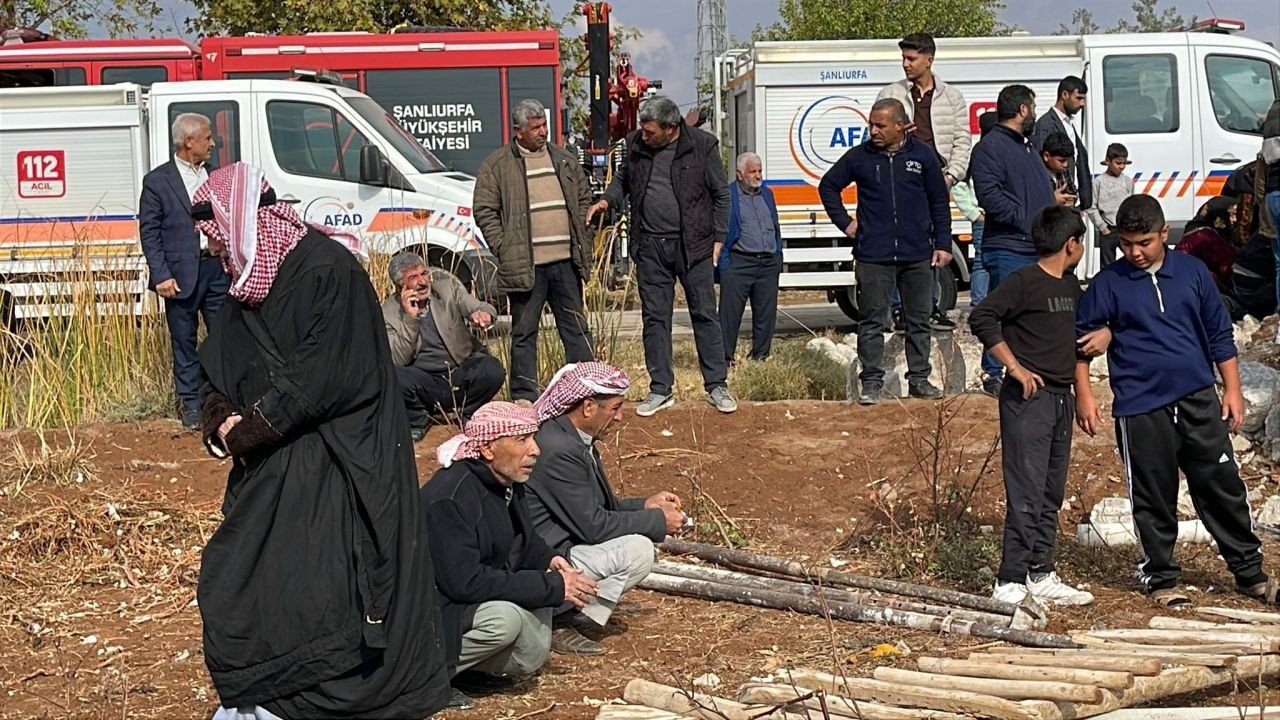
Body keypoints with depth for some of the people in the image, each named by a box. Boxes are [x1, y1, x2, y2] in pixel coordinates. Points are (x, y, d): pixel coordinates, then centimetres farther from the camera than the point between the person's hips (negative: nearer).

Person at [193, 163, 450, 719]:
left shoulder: (327, 268, -14)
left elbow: (323, 378, -20)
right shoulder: (250, 283, 12)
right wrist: (221, 419, -6)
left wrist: (246, 431, -13)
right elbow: (215, 375, 16)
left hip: (334, 462, -9)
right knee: (230, 582, 7)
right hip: (272, 465, 9)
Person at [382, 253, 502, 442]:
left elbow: (478, 306, -6)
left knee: (492, 368, -29)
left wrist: (482, 314, -32)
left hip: (462, 373, 2)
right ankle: (417, 423, 0)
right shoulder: (389, 313, -4)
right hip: (425, 382, -2)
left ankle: (469, 415, 2)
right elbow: (397, 361, -11)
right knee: (393, 377, -32)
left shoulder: (447, 284, 2)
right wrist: (410, 318, -20)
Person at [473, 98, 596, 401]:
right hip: (525, 266, -4)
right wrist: (504, 249, -9)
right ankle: (524, 397, 10)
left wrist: (581, 237, 10)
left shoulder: (564, 160, 13)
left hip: (565, 261, 4)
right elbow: (484, 211, -2)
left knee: (576, 327, 9)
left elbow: (584, 197, 21)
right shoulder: (496, 166, -1)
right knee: (524, 333, 3)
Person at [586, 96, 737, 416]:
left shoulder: (702, 146, -8)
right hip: (650, 245, 3)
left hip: (692, 245, -3)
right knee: (654, 318, 7)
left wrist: (718, 238, -4)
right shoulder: (636, 144, 1)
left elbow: (721, 194, 0)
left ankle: (717, 386, 10)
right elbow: (623, 179, 19)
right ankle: (661, 389, 15)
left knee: (705, 315, 2)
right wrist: (608, 200, -1)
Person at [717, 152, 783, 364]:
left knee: (766, 314, 7)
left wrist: (778, 257, 18)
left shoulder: (767, 194, 19)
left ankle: (760, 355, 16)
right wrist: (720, 260, -11)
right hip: (739, 263, -6)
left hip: (768, 264, 6)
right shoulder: (727, 195, -1)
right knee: (730, 313, -5)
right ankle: (726, 357, 0)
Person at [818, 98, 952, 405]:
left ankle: (919, 379, 18)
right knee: (872, 322, 0)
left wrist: (943, 244, 5)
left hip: (918, 255, 1)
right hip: (873, 256, -1)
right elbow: (827, 186, 16)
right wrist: (844, 222, 7)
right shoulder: (859, 157, 2)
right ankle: (871, 382, 7)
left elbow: (939, 202, 9)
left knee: (919, 321, 8)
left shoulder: (922, 155, 4)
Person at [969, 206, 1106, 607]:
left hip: (1062, 399, 9)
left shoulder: (1070, 285, 15)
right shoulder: (1024, 281, -10)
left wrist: (1105, 332, 10)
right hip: (1028, 398, -9)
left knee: (1052, 493, 11)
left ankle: (1040, 574, 18)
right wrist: (1016, 367, -19)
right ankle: (1010, 581, -8)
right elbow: (981, 318, -18)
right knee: (1026, 493, -10)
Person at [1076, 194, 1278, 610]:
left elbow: (1219, 333, 13)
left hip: (1199, 400, 2)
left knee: (1223, 486, 4)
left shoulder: (1192, 272, 7)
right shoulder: (1108, 284, 0)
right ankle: (1160, 579, 17)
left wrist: (1232, 390, 9)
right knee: (1153, 498, 4)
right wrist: (1084, 395, 0)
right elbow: (1081, 338, 6)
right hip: (1140, 408, -2)